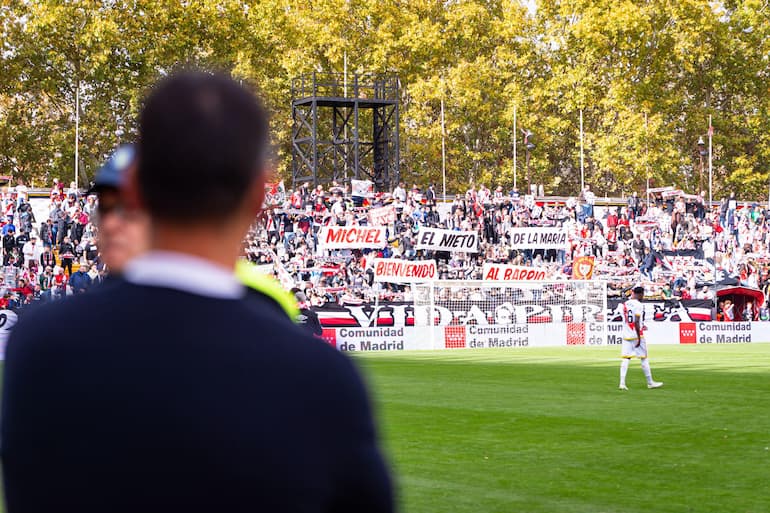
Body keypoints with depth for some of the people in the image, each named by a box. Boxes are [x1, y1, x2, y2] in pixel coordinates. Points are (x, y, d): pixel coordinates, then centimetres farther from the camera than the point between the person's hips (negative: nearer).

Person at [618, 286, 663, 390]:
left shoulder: (625, 304, 10)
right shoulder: (638, 305, -12)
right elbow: (636, 322, -18)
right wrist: (639, 338, -16)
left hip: (626, 335, 6)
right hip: (636, 335, -6)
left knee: (625, 358, 1)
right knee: (644, 358, 5)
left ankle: (622, 383, -9)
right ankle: (650, 382, 14)